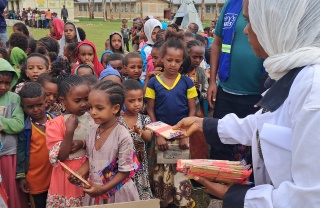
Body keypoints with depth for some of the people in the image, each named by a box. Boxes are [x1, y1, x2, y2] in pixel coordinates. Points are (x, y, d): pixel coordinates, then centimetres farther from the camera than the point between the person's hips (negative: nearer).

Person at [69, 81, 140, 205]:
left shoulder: (123, 136, -21)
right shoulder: (92, 131, -3)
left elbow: (124, 172, -16)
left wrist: (102, 189, -21)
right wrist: (81, 172, -6)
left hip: (117, 193, -5)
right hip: (94, 190, 5)